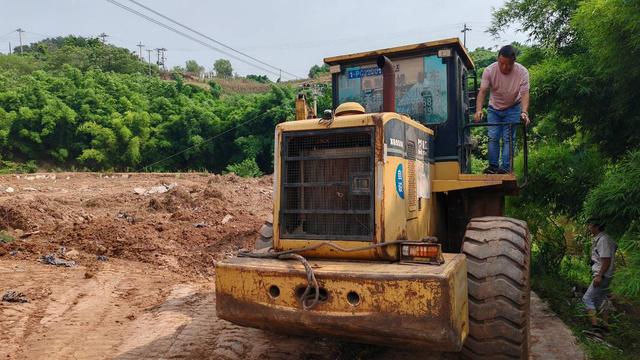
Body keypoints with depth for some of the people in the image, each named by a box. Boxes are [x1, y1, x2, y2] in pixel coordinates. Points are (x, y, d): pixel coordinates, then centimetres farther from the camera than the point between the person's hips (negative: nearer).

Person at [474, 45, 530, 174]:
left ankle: (506, 167, -2)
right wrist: (478, 110, -43)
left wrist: (524, 112, -45)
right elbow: (482, 91, -27)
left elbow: (524, 94, -28)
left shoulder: (522, 72, -24)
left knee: (508, 138, -6)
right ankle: (493, 166, 4)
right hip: (494, 108, 1)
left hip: (512, 108, -1)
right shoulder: (489, 70, -22)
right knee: (493, 137, -3)